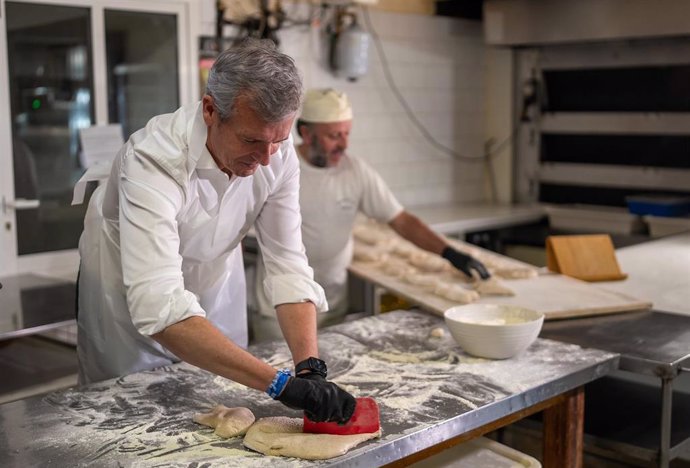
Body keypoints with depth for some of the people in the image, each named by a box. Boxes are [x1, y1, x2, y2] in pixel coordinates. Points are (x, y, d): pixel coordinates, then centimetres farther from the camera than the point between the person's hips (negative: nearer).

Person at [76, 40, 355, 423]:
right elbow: (158, 307, -47)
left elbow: (288, 265, -20)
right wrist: (281, 383, -52)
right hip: (131, 292, -4)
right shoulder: (154, 158, -38)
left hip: (217, 276, 4)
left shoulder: (277, 152, -22)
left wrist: (310, 367, -34)